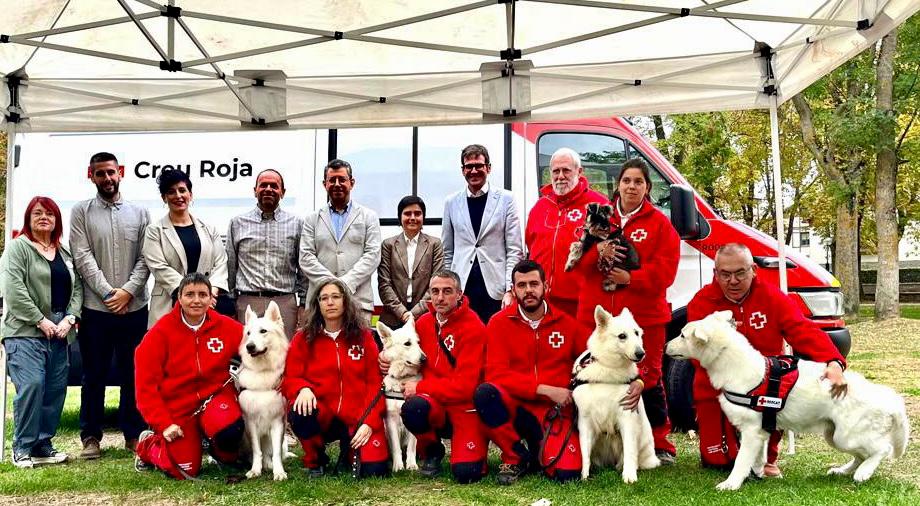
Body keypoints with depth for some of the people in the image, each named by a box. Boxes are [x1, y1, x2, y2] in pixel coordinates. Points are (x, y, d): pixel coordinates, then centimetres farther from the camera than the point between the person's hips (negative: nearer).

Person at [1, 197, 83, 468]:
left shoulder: (64, 253, 19)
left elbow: (76, 288, 13)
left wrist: (70, 318, -4)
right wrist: (41, 320, -13)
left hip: (59, 334, 6)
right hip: (25, 332, -6)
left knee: (56, 389, 3)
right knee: (31, 384, -17)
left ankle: (43, 444, 13)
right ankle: (22, 448, -5)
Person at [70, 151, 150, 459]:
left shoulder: (139, 213, 9)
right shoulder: (81, 212, 5)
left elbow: (145, 258, 3)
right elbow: (83, 258, -4)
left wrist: (127, 291, -10)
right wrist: (108, 292, -12)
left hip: (134, 308, 1)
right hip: (95, 308, -1)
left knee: (133, 374, 6)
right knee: (94, 375, 5)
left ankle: (133, 434, 16)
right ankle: (91, 437, 14)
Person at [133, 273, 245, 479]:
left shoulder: (226, 326, -6)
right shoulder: (161, 332, -10)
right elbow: (146, 384, -9)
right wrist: (163, 424, -13)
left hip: (215, 395, 1)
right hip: (177, 406, -1)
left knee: (230, 429, -32)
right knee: (185, 471, -4)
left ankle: (225, 455, 7)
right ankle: (148, 444, 29)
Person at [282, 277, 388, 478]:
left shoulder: (363, 337, 5)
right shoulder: (303, 338, 4)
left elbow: (375, 383, 2)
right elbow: (290, 379, 1)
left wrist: (369, 422, -11)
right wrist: (303, 388, -23)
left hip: (358, 417, 0)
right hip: (321, 415, 0)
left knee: (374, 469, -20)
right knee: (299, 414, -34)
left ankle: (349, 449, 18)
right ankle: (315, 461, -2)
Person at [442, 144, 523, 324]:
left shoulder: (505, 199, 2)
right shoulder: (451, 202, 10)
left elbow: (515, 250, 0)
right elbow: (447, 252, 14)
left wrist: (510, 290, -8)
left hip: (495, 289, -2)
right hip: (461, 289, 2)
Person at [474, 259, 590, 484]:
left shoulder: (566, 323, 6)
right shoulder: (499, 323, 0)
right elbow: (497, 374, -9)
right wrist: (546, 389, -17)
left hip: (555, 411, 1)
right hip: (515, 406, 0)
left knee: (567, 473, -24)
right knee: (484, 393, -33)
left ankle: (540, 451, 15)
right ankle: (515, 457, -7)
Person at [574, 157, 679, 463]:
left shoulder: (659, 223, 3)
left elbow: (665, 269, -6)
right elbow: (579, 260, 5)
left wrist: (631, 278, -16)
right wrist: (597, 251, -15)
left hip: (644, 315, -2)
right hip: (597, 314, 2)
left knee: (648, 378, 4)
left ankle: (660, 444, 17)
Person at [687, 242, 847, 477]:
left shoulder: (772, 297, -5)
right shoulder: (702, 302, -9)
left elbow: (805, 331, -19)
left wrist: (834, 362, -37)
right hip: (717, 392, -1)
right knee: (719, 461, -12)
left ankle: (768, 457, -4)